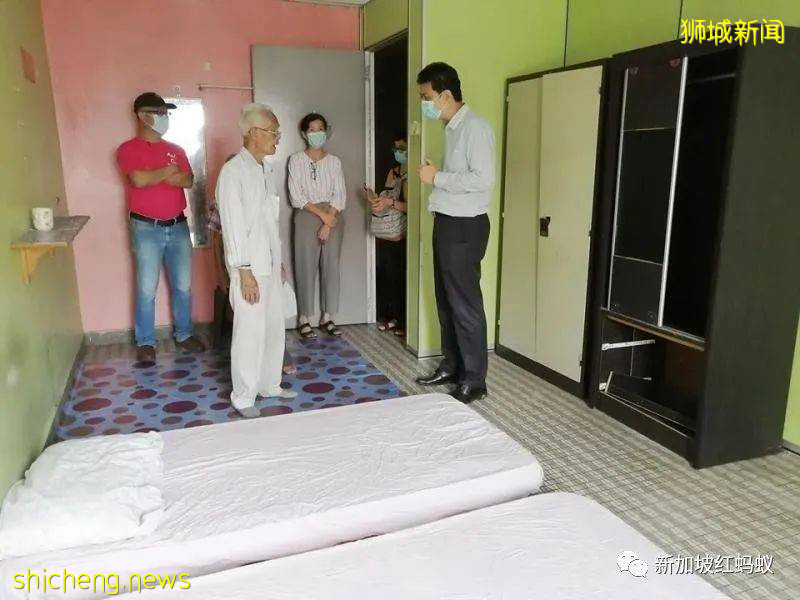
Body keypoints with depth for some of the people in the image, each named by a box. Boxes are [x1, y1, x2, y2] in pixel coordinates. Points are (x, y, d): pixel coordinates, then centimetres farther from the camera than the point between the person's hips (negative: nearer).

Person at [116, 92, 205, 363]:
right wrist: (169, 170, -5)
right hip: (147, 228, -4)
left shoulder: (176, 150, 11)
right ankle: (145, 342, 11)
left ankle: (184, 334, 23)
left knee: (183, 285, 9)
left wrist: (155, 175, -14)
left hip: (178, 226, 4)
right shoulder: (128, 149, -3)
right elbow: (139, 179, -19)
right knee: (147, 289, 0)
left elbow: (188, 180, -3)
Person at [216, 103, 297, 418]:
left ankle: (269, 385, 29)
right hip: (250, 267, -8)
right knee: (251, 332, -2)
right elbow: (233, 225, -17)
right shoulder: (233, 171, -13)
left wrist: (277, 261, 16)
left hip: (270, 263, 8)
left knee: (274, 328, 14)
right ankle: (243, 398, 11)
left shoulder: (265, 170, 12)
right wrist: (244, 272, -19)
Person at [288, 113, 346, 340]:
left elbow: (339, 195, 0)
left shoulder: (334, 161, 7)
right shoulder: (296, 160, 0)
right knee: (306, 267, -2)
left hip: (333, 217, 3)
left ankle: (327, 317, 13)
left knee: (331, 266, 4)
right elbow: (296, 197, -7)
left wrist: (328, 222, -11)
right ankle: (304, 319, 5)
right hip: (307, 217, -2)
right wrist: (322, 215, -13)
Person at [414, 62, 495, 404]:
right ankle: (451, 367, 29)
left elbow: (483, 179, -24)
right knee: (446, 301, 15)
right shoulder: (451, 128, 14)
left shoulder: (475, 127, -15)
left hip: (465, 227, -10)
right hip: (446, 223, 10)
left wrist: (437, 177, -17)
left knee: (465, 305, -3)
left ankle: (474, 381, 9)